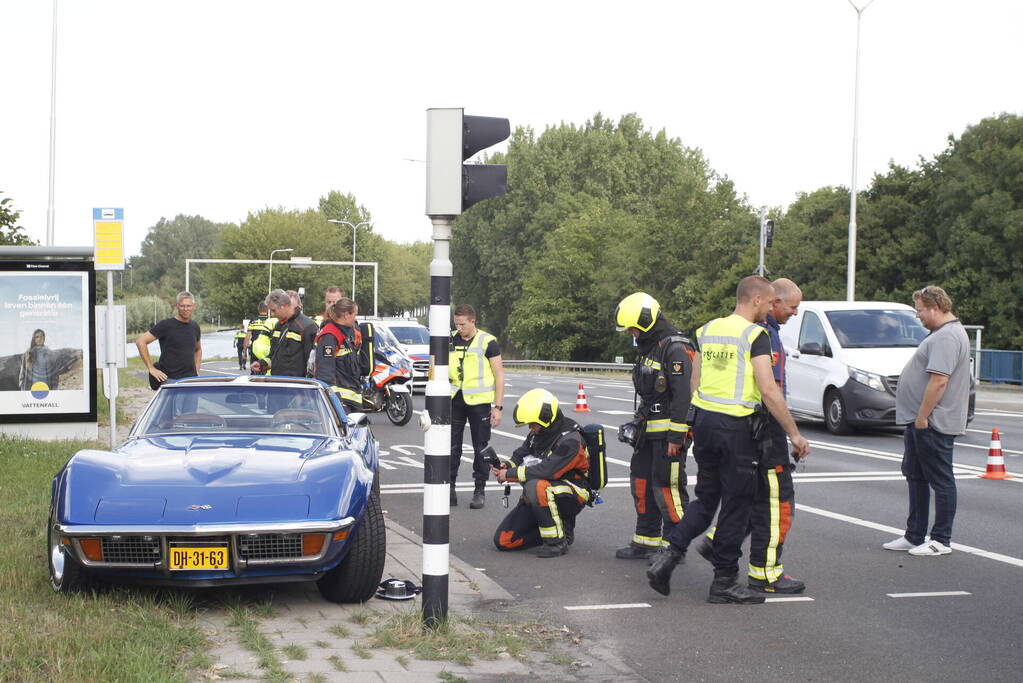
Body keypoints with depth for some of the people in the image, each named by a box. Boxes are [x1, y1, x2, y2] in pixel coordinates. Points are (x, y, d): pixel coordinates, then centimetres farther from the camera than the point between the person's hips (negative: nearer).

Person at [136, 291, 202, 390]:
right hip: (169, 379, -5)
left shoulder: (194, 326, 12)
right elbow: (140, 341, -10)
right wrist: (151, 369, -11)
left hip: (190, 379, 5)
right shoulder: (166, 325, -7)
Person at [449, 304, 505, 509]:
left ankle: (480, 490, 11)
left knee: (481, 447, 3)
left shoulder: (487, 342, -4)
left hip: (479, 401, -4)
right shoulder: (450, 340, 9)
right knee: (451, 446, 3)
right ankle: (449, 486, 12)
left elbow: (499, 375, -3)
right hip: (454, 400, 4)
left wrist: (498, 406, -8)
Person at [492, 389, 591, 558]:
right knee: (503, 541, -3)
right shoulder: (537, 434, 6)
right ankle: (561, 528, 10)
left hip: (571, 496, -8)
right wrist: (507, 466, -11)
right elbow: (520, 456, 13)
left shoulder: (570, 441, -21)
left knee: (537, 486, -40)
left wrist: (510, 474, -23)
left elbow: (547, 471, -29)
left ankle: (557, 540, -23)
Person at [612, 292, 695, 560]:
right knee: (642, 482, 12)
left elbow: (683, 395, -21)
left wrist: (675, 437, -23)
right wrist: (638, 422, 19)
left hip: (669, 431, -10)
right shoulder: (648, 347, 17)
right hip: (650, 430, 10)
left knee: (667, 487, -7)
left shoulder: (675, 349, -16)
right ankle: (647, 541, 19)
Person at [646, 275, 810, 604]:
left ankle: (668, 555, 2)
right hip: (736, 427, -7)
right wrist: (794, 434, -11)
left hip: (703, 420, 7)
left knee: (706, 499, 17)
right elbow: (769, 392, -16)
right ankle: (724, 582, 10)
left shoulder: (707, 330, 12)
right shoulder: (755, 334, -10)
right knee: (736, 504, 4)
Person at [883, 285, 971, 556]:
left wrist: (922, 416, -23)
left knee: (941, 482, -3)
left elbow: (939, 381, -27)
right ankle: (914, 536, 23)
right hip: (920, 421, 11)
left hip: (934, 424, -11)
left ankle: (941, 540, 4)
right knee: (915, 477, 15)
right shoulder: (942, 333, 16)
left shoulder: (947, 337, -20)